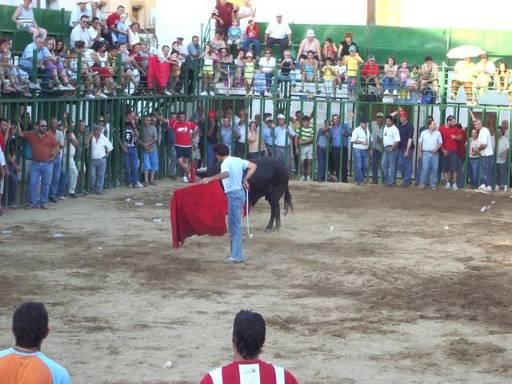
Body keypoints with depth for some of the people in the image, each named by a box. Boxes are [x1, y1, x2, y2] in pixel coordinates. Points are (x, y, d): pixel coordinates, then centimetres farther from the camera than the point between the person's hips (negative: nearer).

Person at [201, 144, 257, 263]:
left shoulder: (226, 163, -14)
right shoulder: (237, 160, 12)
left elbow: (225, 174, -37)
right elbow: (253, 166, 17)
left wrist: (210, 179, -44)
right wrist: (245, 180, 16)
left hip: (233, 194, -9)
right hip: (239, 192, 9)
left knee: (234, 225, -7)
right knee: (234, 225, 15)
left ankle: (237, 255, -8)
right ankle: (236, 253, 19)